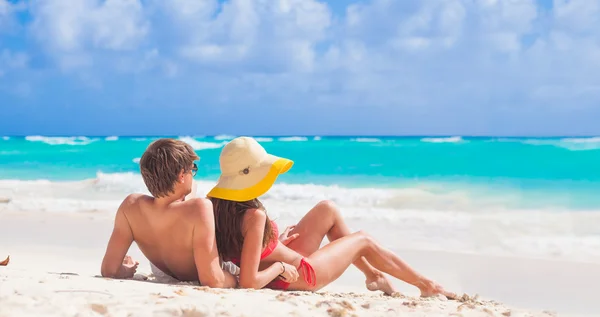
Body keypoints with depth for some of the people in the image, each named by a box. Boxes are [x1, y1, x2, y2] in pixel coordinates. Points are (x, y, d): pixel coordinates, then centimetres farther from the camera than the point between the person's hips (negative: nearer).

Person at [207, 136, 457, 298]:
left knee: (328, 209, 21)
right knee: (363, 240, 15)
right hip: (300, 275, -8)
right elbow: (249, 282, -39)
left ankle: (373, 275, 37)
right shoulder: (255, 216, -37)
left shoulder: (216, 206, -14)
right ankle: (426, 285, 36)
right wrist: (280, 267, -22)